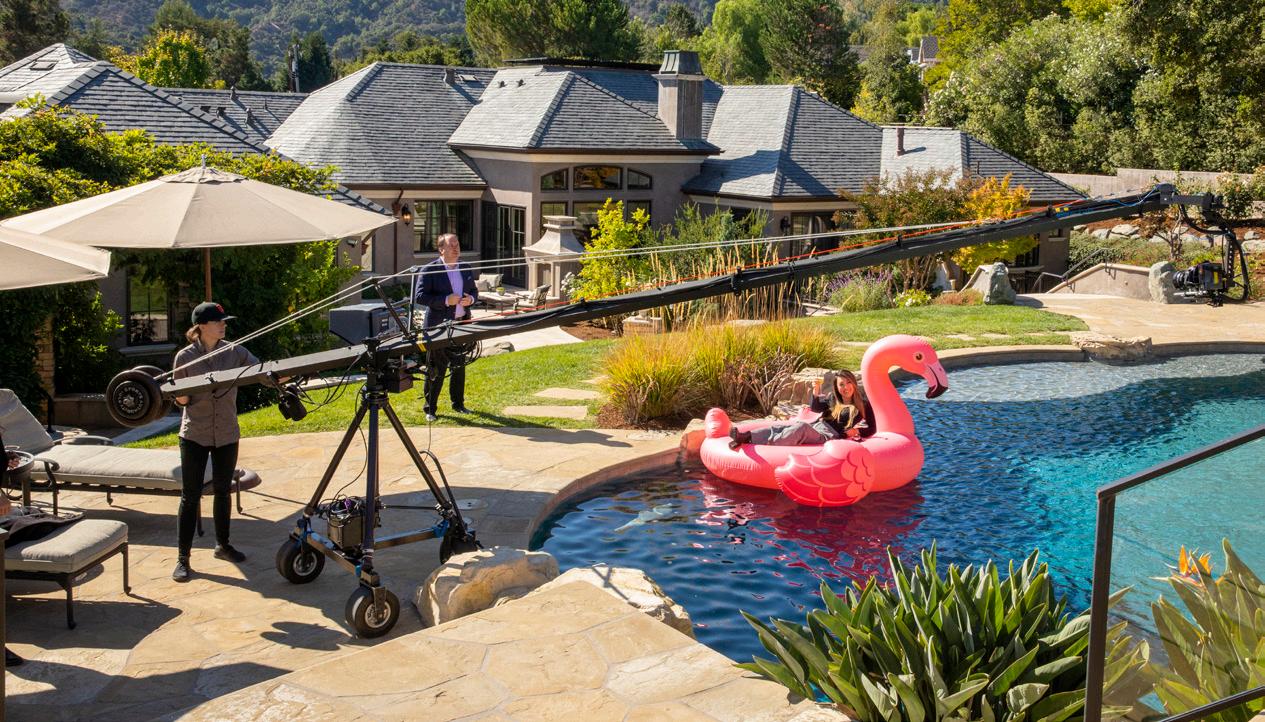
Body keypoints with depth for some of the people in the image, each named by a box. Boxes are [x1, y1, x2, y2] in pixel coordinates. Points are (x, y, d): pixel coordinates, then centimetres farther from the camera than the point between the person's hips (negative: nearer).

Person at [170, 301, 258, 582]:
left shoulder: (235, 353, 1)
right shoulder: (185, 357, -6)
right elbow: (181, 398, 0)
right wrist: (178, 393, -23)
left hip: (227, 435, 3)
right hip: (194, 435, -3)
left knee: (222, 490, 16)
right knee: (190, 496, -2)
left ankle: (223, 545, 33)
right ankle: (182, 558, 3)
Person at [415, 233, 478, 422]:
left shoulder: (465, 268, 11)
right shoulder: (429, 270, -8)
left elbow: (474, 290, 21)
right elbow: (420, 296, -13)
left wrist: (471, 299, -3)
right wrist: (445, 300, -21)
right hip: (439, 326, -6)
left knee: (459, 366, 14)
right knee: (436, 368, -2)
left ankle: (458, 403, 27)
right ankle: (430, 408, 7)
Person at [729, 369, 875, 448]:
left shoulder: (862, 405, 12)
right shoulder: (832, 399, 25)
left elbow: (871, 429, 12)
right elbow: (815, 408, 12)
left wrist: (857, 431, -7)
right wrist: (816, 393, -6)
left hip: (831, 434, -5)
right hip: (816, 427, 6)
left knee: (801, 427, -37)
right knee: (783, 427, -23)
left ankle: (766, 444, -56)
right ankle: (744, 437, -44)